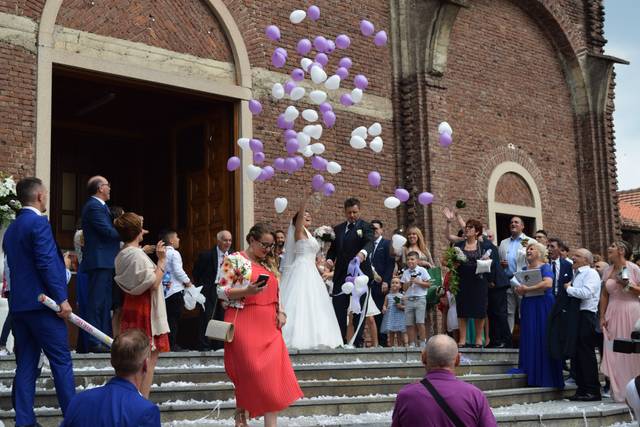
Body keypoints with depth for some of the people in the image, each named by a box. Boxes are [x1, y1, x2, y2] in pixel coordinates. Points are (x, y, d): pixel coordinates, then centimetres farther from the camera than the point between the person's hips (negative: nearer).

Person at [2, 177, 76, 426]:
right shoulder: (39, 223, -11)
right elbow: (47, 263, -18)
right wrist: (62, 298, -16)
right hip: (42, 303, -8)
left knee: (26, 364, 9)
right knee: (61, 362, -2)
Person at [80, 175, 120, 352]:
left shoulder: (98, 206, 20)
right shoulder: (94, 206, -12)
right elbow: (108, 231, -19)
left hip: (104, 262, 11)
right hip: (99, 262, -11)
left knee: (105, 303, 12)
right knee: (97, 302, -9)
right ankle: (95, 343, -8)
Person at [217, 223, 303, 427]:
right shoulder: (234, 260, -3)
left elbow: (276, 292, 20)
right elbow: (222, 291, -8)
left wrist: (281, 312, 3)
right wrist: (247, 291, -21)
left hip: (268, 326, 6)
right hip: (245, 325, -6)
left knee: (273, 372, -2)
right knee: (250, 372, -5)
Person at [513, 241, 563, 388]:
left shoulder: (545, 267, -3)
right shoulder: (524, 269, 17)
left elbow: (548, 283, -20)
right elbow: (518, 286, 18)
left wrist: (527, 289, -19)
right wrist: (518, 290, -6)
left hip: (542, 305, -6)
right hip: (528, 306, 6)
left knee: (542, 339, -6)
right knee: (529, 340, 2)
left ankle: (546, 376, -1)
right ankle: (532, 376, 5)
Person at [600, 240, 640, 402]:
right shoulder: (608, 271, 9)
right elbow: (604, 295, 11)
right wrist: (602, 316, 5)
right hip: (613, 313, 4)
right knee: (614, 352, 2)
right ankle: (619, 390, 11)